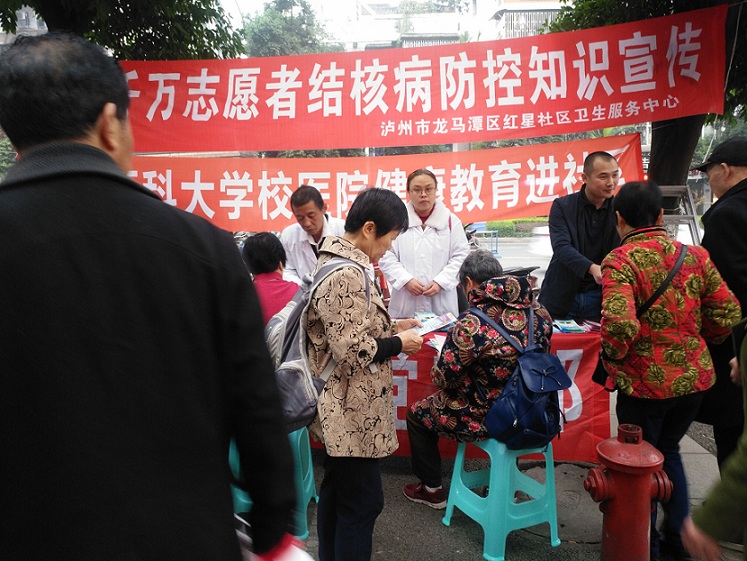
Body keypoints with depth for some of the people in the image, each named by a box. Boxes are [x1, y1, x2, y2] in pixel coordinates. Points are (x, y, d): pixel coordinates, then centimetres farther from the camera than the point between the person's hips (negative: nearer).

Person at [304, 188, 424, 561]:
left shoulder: (336, 260, 8)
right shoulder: (347, 275, -24)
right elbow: (353, 351, -25)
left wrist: (391, 328, 9)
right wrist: (399, 343, -12)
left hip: (338, 409, 10)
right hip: (352, 412, -10)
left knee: (336, 492, 22)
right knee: (363, 501, 4)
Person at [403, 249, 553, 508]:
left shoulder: (472, 324, -27)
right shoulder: (538, 311, -8)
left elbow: (444, 378, -18)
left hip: (487, 418, -6)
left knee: (417, 414, 18)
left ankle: (431, 490, 32)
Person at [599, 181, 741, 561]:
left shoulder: (620, 261, -18)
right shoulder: (695, 256, 0)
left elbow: (619, 324, -30)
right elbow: (726, 314, 2)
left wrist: (612, 360, -11)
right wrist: (692, 344, 17)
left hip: (645, 383, -5)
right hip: (695, 377, 6)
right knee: (668, 451, 26)